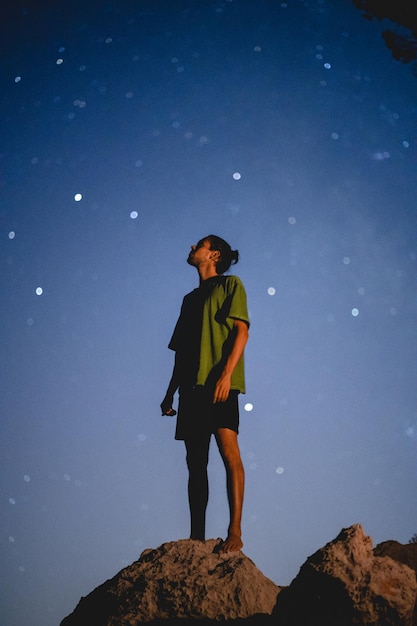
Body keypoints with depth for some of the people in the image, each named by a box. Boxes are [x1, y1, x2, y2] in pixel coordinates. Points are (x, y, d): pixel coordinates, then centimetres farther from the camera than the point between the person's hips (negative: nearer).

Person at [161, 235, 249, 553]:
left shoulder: (231, 285, 7)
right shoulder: (190, 298, 26)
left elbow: (241, 331, -6)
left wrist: (226, 374, -19)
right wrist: (170, 393, 17)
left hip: (219, 384, -7)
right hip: (192, 386, 7)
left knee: (229, 451, -16)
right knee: (196, 461, 4)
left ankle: (235, 532, -14)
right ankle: (197, 537, 7)